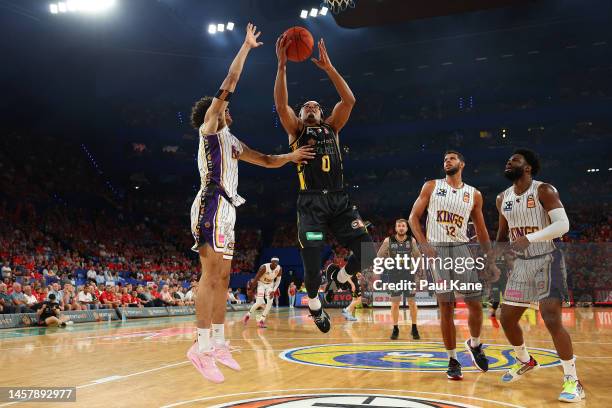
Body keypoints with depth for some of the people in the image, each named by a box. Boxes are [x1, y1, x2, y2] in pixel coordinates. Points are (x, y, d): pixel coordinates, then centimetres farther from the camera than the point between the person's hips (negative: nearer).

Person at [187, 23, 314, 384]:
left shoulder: (233, 142, 26)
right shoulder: (210, 128, 4)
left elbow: (268, 161, 25)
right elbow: (229, 83, -2)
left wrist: (291, 156, 7)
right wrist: (247, 46, 5)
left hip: (225, 209, 9)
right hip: (212, 205, -9)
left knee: (223, 278, 8)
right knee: (211, 275, -16)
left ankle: (218, 343, 13)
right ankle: (202, 346, -17)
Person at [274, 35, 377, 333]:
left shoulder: (332, 128, 21)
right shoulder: (295, 129, 15)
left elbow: (349, 100, 6)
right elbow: (281, 104, -4)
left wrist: (328, 67, 2)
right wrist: (282, 65, -10)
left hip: (339, 199, 3)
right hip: (311, 202, -2)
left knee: (367, 252, -12)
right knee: (312, 265, -6)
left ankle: (337, 275, 21)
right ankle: (314, 303, 27)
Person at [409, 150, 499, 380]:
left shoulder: (474, 194, 10)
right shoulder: (431, 187, 5)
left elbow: (481, 230, 15)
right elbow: (413, 217, 3)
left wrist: (490, 261, 12)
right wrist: (424, 246, -10)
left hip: (461, 249, 2)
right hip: (437, 250, -2)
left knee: (475, 303, -1)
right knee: (446, 307, -1)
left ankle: (474, 344, 28)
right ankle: (452, 360, 11)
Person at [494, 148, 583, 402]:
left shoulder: (543, 191, -13)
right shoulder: (503, 198, 6)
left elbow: (563, 224, -23)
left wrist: (530, 238, -34)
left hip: (546, 261, -7)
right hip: (521, 263, 7)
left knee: (552, 319, -17)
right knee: (506, 318, 9)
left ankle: (572, 380, -2)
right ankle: (525, 361, 35)